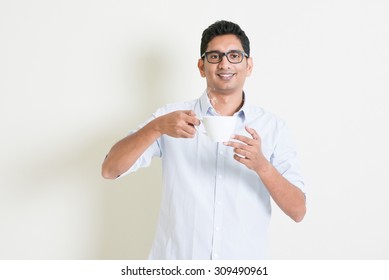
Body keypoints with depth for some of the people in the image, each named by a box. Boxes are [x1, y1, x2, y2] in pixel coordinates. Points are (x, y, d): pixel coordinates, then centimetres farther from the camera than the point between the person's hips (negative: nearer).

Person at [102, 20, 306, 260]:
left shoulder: (273, 127, -4)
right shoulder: (171, 117, -4)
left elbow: (298, 211, -8)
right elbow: (110, 170, -11)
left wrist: (261, 166, -25)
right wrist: (156, 127, -25)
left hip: (245, 259, 1)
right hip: (176, 259, 0)